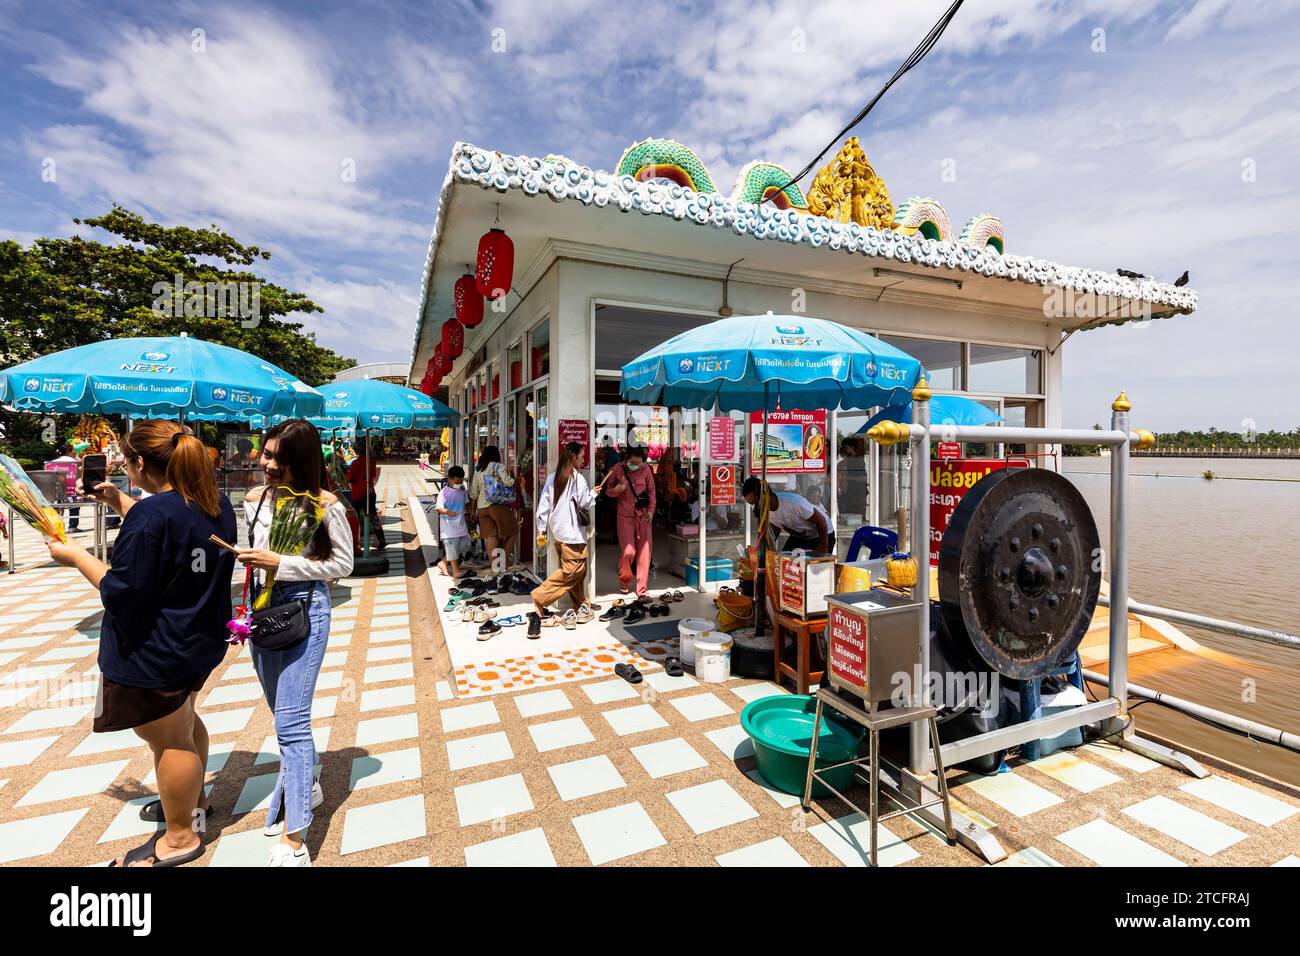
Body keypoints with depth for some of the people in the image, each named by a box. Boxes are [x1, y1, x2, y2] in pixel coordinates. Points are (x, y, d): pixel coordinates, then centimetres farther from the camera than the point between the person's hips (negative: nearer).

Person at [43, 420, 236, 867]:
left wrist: (76, 557, -8)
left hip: (154, 654, -9)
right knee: (182, 721, 29)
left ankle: (180, 836, 27)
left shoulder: (151, 515, -27)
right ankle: (193, 799, 49)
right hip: (200, 641, 9)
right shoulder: (218, 504, -1)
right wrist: (118, 500, 16)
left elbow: (122, 593, -21)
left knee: (169, 740, 8)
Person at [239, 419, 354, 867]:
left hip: (306, 612, -6)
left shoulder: (325, 506, -14)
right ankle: (304, 786, 43)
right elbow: (256, 553, 17)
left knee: (290, 721, -6)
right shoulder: (256, 498, 3)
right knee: (284, 715, 20)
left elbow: (343, 564, -10)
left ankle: (294, 841, 3)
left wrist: (281, 564, -17)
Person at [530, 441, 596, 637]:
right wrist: (593, 493, 14)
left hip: (557, 533, 8)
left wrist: (541, 530, 12)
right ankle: (538, 602, -17)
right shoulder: (577, 478, -10)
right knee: (570, 571, -7)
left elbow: (543, 505, 8)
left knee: (578, 570, 16)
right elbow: (587, 504, -6)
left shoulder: (552, 478, 9)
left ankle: (582, 607, 22)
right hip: (572, 533, -8)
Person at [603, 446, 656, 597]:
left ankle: (642, 589, 12)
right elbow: (608, 490, 6)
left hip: (643, 515, 2)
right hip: (625, 516, -2)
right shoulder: (617, 470, -5)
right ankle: (624, 582, 19)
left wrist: (651, 510, 2)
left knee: (644, 552, 1)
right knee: (627, 551, -10)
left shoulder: (645, 469, 0)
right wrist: (616, 490, -16)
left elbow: (651, 491, 11)